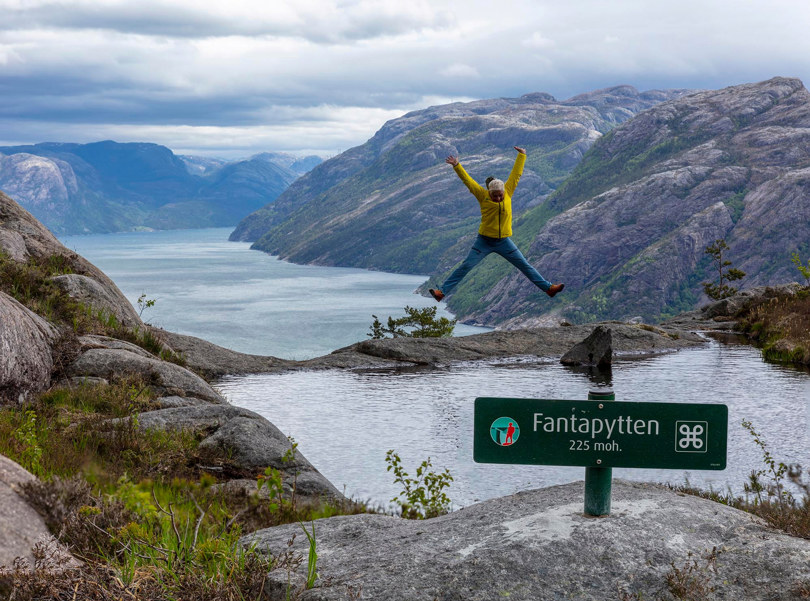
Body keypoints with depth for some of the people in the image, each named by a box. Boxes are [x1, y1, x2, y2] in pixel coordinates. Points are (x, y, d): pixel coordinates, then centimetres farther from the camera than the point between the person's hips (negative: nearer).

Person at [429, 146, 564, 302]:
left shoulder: (508, 192, -2)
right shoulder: (483, 195, -8)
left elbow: (516, 174, 6)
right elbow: (467, 180, -12)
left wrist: (522, 156, 12)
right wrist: (456, 166, -22)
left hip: (504, 242, 2)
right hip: (484, 241, -2)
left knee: (525, 266, 7)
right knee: (465, 267, -6)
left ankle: (548, 288, 14)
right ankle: (442, 292, -5)